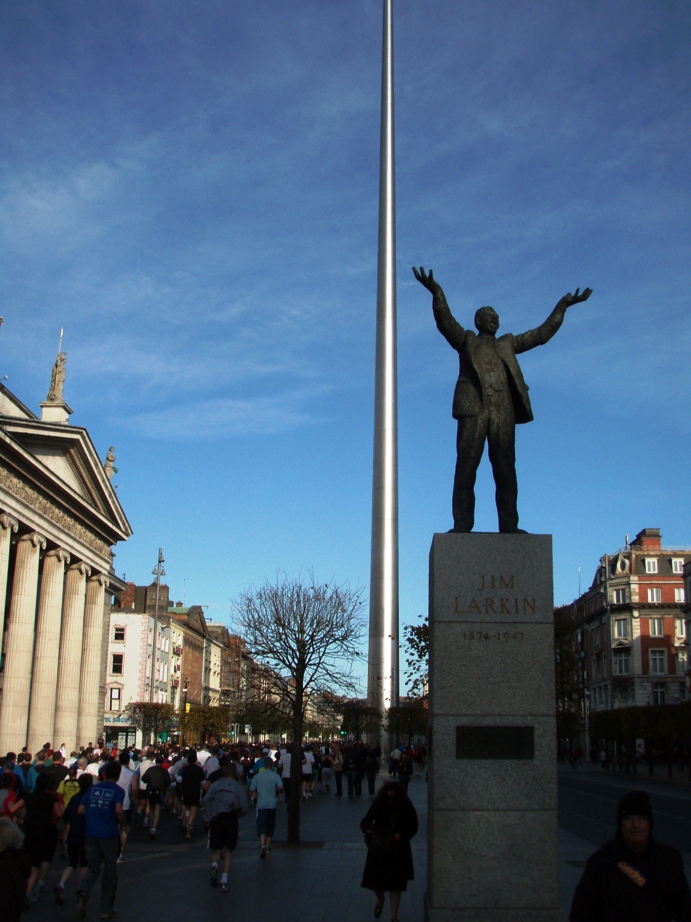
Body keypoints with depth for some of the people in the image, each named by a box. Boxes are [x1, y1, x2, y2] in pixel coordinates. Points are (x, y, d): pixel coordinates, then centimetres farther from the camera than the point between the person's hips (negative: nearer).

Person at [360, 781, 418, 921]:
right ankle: (380, 900, 40)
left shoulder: (406, 807, -10)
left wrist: (401, 835, -22)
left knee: (395, 884, 3)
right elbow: (365, 821, -6)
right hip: (379, 848, 1)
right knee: (375, 879, 6)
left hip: (398, 850, -1)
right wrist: (368, 830, -28)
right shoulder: (378, 805, -9)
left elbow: (413, 827, -4)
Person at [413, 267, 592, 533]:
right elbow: (445, 322, 2)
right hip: (474, 408, -3)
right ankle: (462, 524, -11)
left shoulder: (508, 344, 28)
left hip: (503, 411, 3)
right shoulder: (466, 341, 18)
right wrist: (436, 293, -14)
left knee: (505, 469, -3)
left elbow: (541, 334, 27)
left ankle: (508, 525, -5)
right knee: (466, 467, -9)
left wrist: (562, 306, 22)